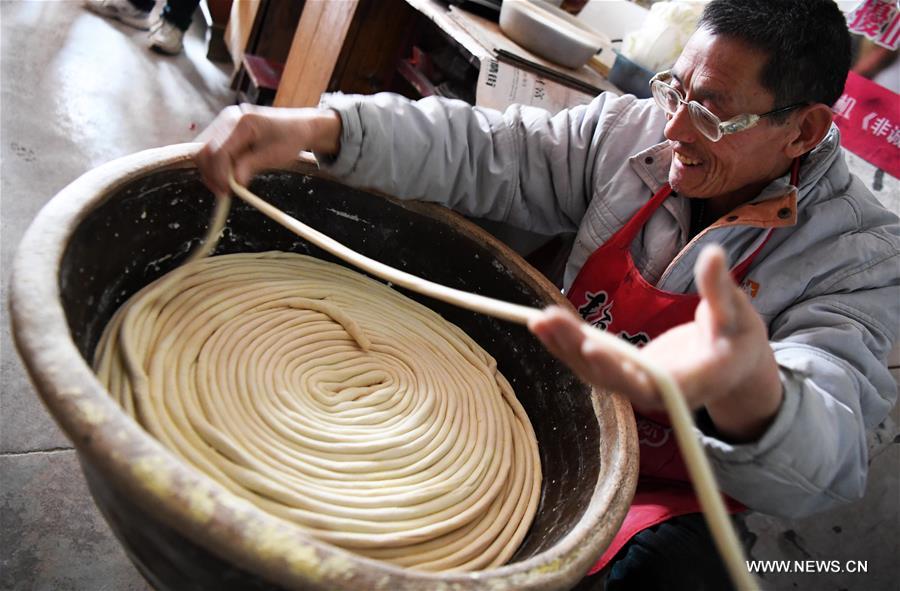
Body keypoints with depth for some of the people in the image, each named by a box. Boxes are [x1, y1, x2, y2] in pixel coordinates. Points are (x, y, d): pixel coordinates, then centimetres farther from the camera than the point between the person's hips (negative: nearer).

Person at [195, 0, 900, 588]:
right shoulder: (629, 130, -8)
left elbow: (823, 469, -31)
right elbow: (479, 151, -14)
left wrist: (751, 392, -57)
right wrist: (318, 126, -30)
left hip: (666, 498, -2)